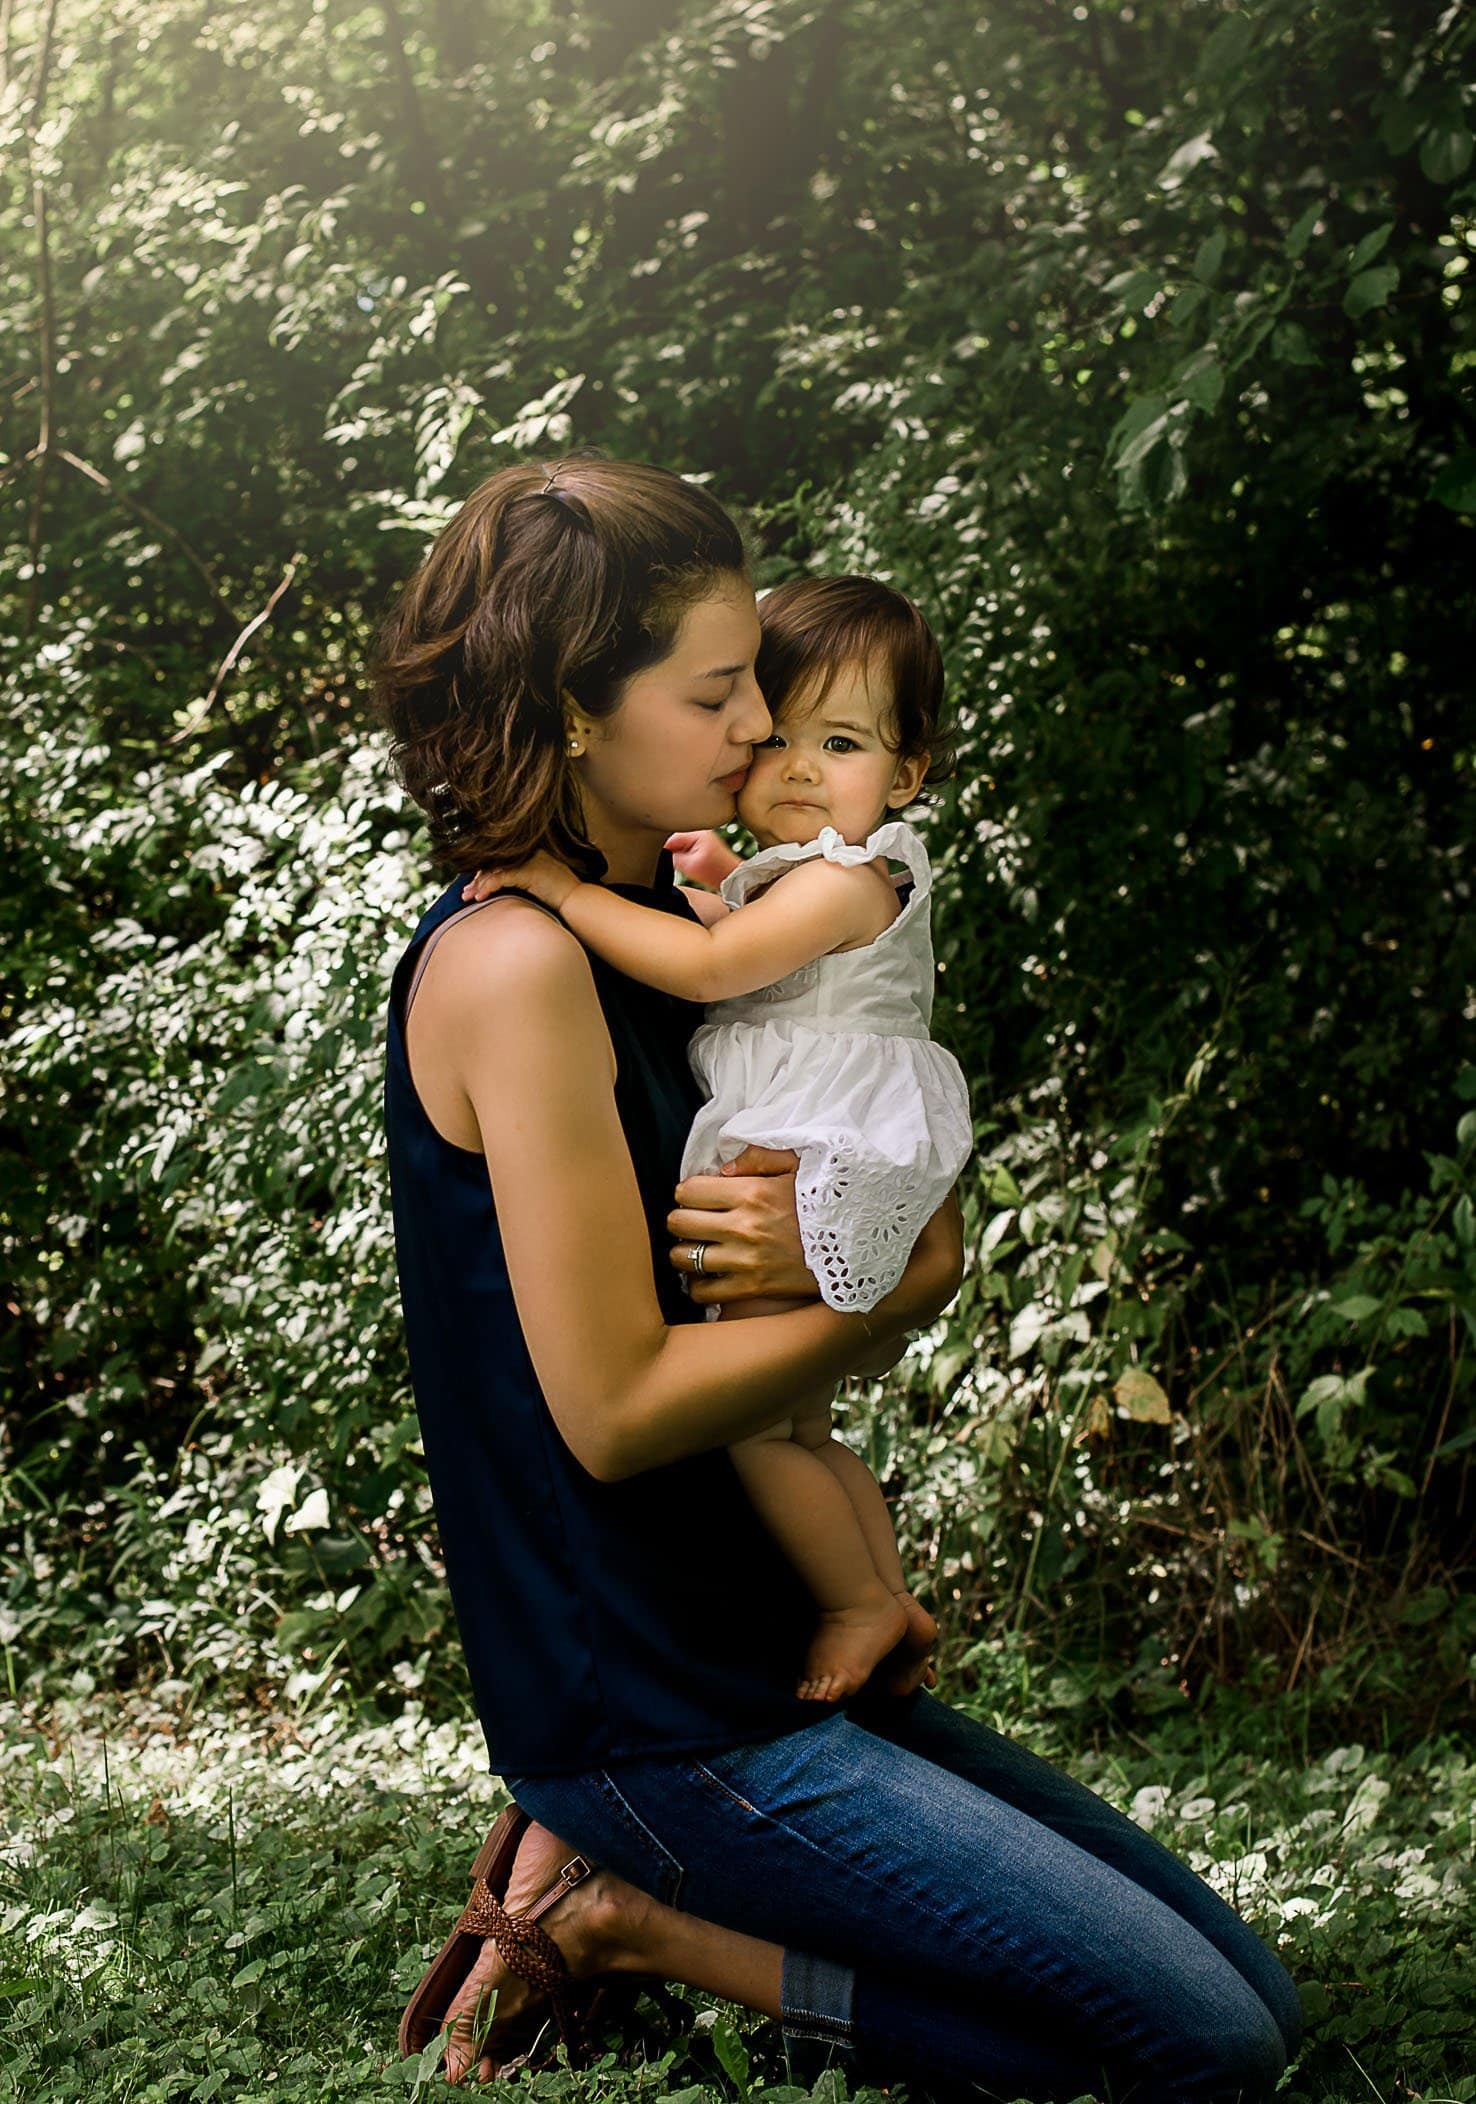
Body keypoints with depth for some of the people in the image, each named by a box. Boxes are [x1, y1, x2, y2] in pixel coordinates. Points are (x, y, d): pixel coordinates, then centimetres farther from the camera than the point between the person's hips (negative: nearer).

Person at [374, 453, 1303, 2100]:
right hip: (645, 1707, -9)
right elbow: (614, 1408, -21)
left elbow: (930, 1245, 8)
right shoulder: (513, 964, -19)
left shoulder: (660, 926, 9)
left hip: (759, 1645, 9)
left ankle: (610, 1865, 9)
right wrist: (885, 1292, -9)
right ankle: (626, 1920, -2)